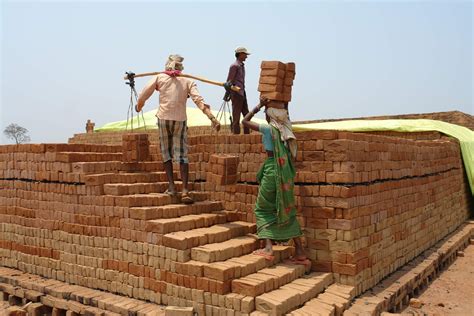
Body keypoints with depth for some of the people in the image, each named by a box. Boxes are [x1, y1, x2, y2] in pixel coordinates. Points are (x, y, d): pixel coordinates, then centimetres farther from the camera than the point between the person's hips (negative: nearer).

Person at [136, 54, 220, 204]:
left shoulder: (160, 78, 5)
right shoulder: (187, 81, 5)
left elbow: (144, 94, 4)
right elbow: (199, 100, -7)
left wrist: (139, 105, 25)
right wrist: (212, 118, -12)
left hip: (163, 118, 0)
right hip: (180, 120, 0)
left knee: (166, 152, 13)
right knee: (182, 155, 1)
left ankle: (171, 186, 9)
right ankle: (185, 191, -8)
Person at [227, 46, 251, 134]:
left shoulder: (242, 65, 17)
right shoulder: (234, 65, -10)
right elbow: (229, 80, -12)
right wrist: (228, 93, -13)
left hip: (242, 93, 9)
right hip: (236, 93, -9)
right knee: (236, 116, -5)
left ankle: (247, 134, 15)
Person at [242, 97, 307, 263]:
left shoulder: (268, 128, -9)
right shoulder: (285, 129, 7)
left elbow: (245, 121, 1)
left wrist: (259, 106, 7)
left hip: (272, 170, -6)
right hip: (285, 173, 6)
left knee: (262, 209, 9)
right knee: (287, 211, 12)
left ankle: (268, 247, -3)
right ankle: (300, 253, 11)